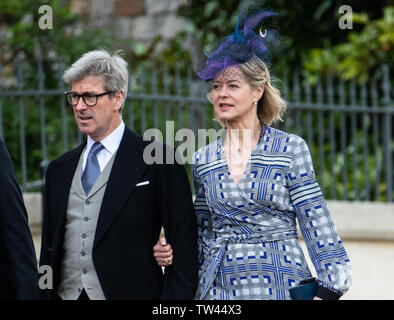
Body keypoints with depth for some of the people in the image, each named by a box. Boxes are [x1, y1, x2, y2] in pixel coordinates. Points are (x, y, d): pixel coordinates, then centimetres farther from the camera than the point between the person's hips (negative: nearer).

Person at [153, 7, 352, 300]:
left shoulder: (290, 148, -2)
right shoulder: (203, 160, 9)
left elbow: (316, 222, -4)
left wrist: (328, 289, -11)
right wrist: (174, 253, -1)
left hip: (281, 285, -3)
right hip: (219, 288, 3)